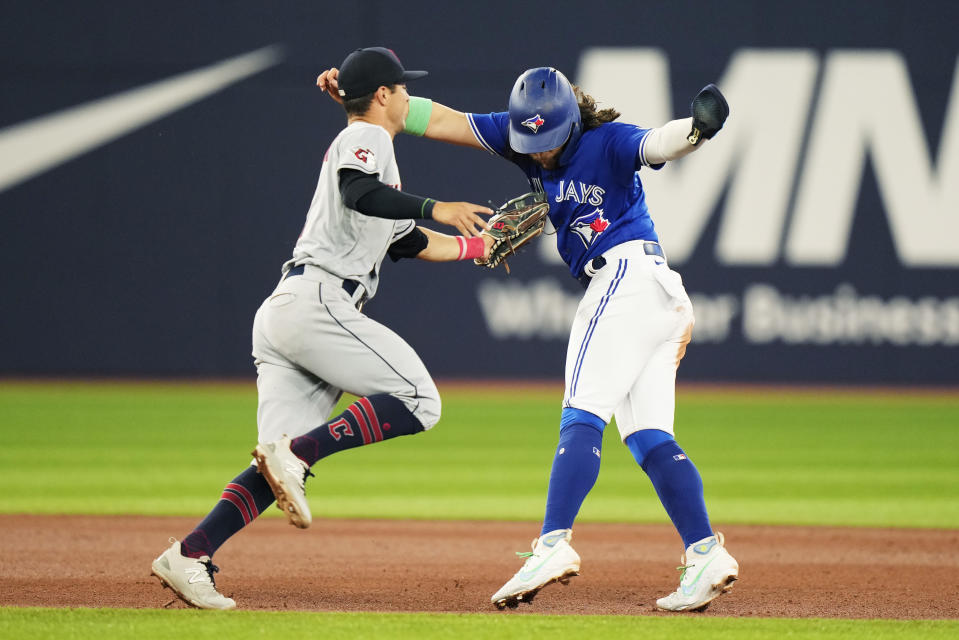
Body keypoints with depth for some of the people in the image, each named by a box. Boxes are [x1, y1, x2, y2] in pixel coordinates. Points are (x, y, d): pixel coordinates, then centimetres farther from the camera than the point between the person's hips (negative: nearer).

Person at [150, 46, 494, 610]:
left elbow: (408, 244, 36)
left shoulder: (360, 149, 32)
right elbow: (359, 194, -20)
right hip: (315, 303, -9)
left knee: (279, 468, 0)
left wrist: (479, 245, 35)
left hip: (280, 312, 9)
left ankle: (190, 556, -13)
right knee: (418, 401, -13)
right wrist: (435, 208, -22)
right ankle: (296, 452, -22)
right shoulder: (365, 139, 2)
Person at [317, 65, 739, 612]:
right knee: (648, 437, 0)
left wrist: (697, 129, -54)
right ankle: (706, 555, -8)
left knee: (583, 417, -16)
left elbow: (658, 144, -30)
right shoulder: (524, 134, 10)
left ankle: (554, 544, -25)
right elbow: (441, 120, 11)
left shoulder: (610, 141, -10)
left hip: (629, 272, -8)